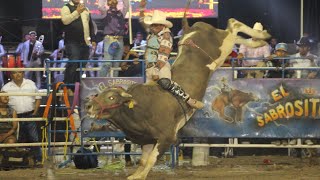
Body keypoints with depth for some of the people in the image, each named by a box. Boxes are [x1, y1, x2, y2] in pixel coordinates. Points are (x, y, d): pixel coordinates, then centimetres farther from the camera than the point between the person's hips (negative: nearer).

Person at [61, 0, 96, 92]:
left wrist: (93, 39, 18)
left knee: (82, 66, 7)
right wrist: (77, 12, -18)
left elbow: (91, 25, 25)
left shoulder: (85, 9, 21)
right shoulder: (66, 8, 1)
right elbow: (65, 20, -18)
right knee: (73, 63, -16)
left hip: (85, 43, 6)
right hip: (72, 42, -6)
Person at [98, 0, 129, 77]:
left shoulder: (121, 13, 17)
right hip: (109, 39, -4)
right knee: (107, 64, -16)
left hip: (120, 40, 4)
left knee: (116, 65, 4)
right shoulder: (106, 12, 9)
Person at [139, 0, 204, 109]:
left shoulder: (166, 37, -9)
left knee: (165, 82, -36)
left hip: (162, 66, -8)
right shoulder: (152, 32, 12)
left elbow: (162, 57, -15)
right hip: (150, 66, 8)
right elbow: (142, 21, 31)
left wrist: (156, 72, -21)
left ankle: (189, 100, -38)